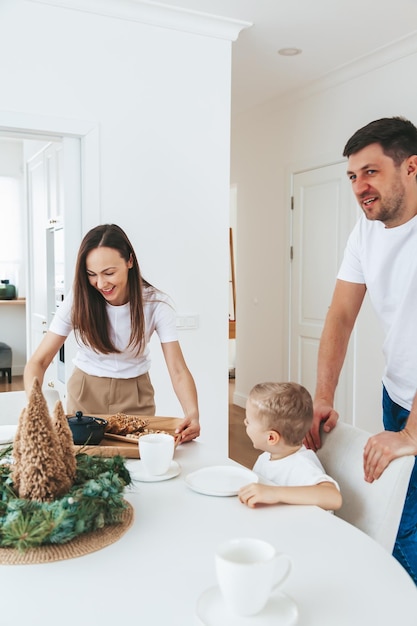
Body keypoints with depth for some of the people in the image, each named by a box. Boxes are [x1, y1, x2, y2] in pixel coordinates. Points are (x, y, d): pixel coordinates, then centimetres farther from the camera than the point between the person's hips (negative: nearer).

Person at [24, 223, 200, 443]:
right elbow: (38, 361, -17)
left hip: (134, 394, 0)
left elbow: (178, 371, -22)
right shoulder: (78, 299, -18)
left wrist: (192, 414, -41)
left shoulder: (156, 303, -20)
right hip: (86, 393, 1)